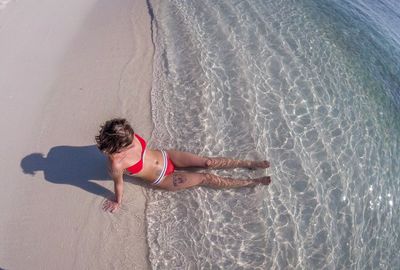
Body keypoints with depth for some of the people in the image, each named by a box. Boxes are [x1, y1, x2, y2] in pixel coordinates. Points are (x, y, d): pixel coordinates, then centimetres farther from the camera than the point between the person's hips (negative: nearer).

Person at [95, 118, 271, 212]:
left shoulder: (127, 137, -18)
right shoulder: (117, 164, -31)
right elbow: (119, 184, -15)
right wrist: (118, 202, 3)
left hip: (165, 156, 4)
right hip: (164, 180, -4)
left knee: (207, 162, -5)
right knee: (205, 179, -4)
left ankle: (249, 164, 10)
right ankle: (251, 182, 5)